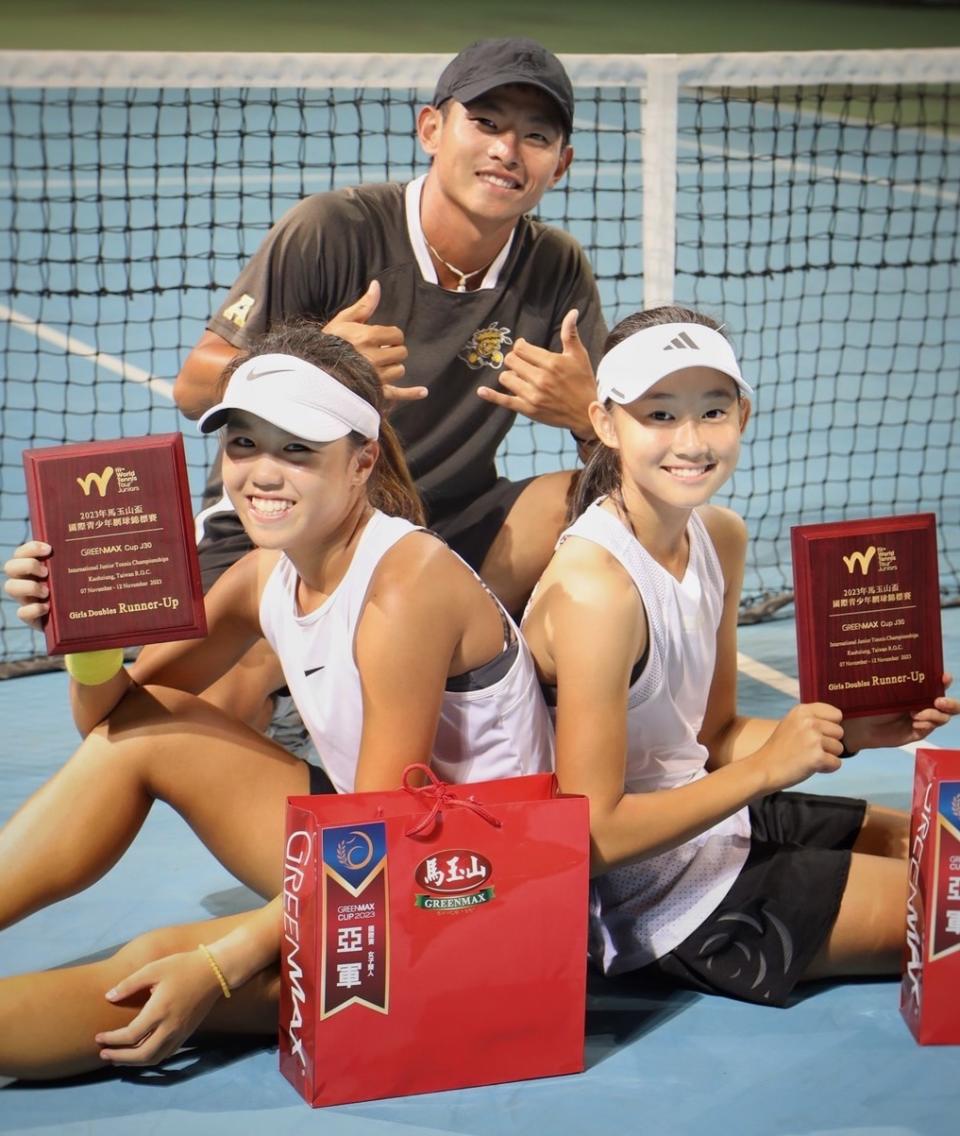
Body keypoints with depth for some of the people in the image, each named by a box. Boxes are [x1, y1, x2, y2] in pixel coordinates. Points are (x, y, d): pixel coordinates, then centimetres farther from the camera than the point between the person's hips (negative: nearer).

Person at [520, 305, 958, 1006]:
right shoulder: (594, 586, -27)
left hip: (709, 816, 9)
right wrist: (768, 767, -22)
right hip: (657, 902, -9)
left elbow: (715, 737, 10)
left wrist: (848, 731, -5)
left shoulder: (722, 538, 1)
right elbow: (594, 834, -25)